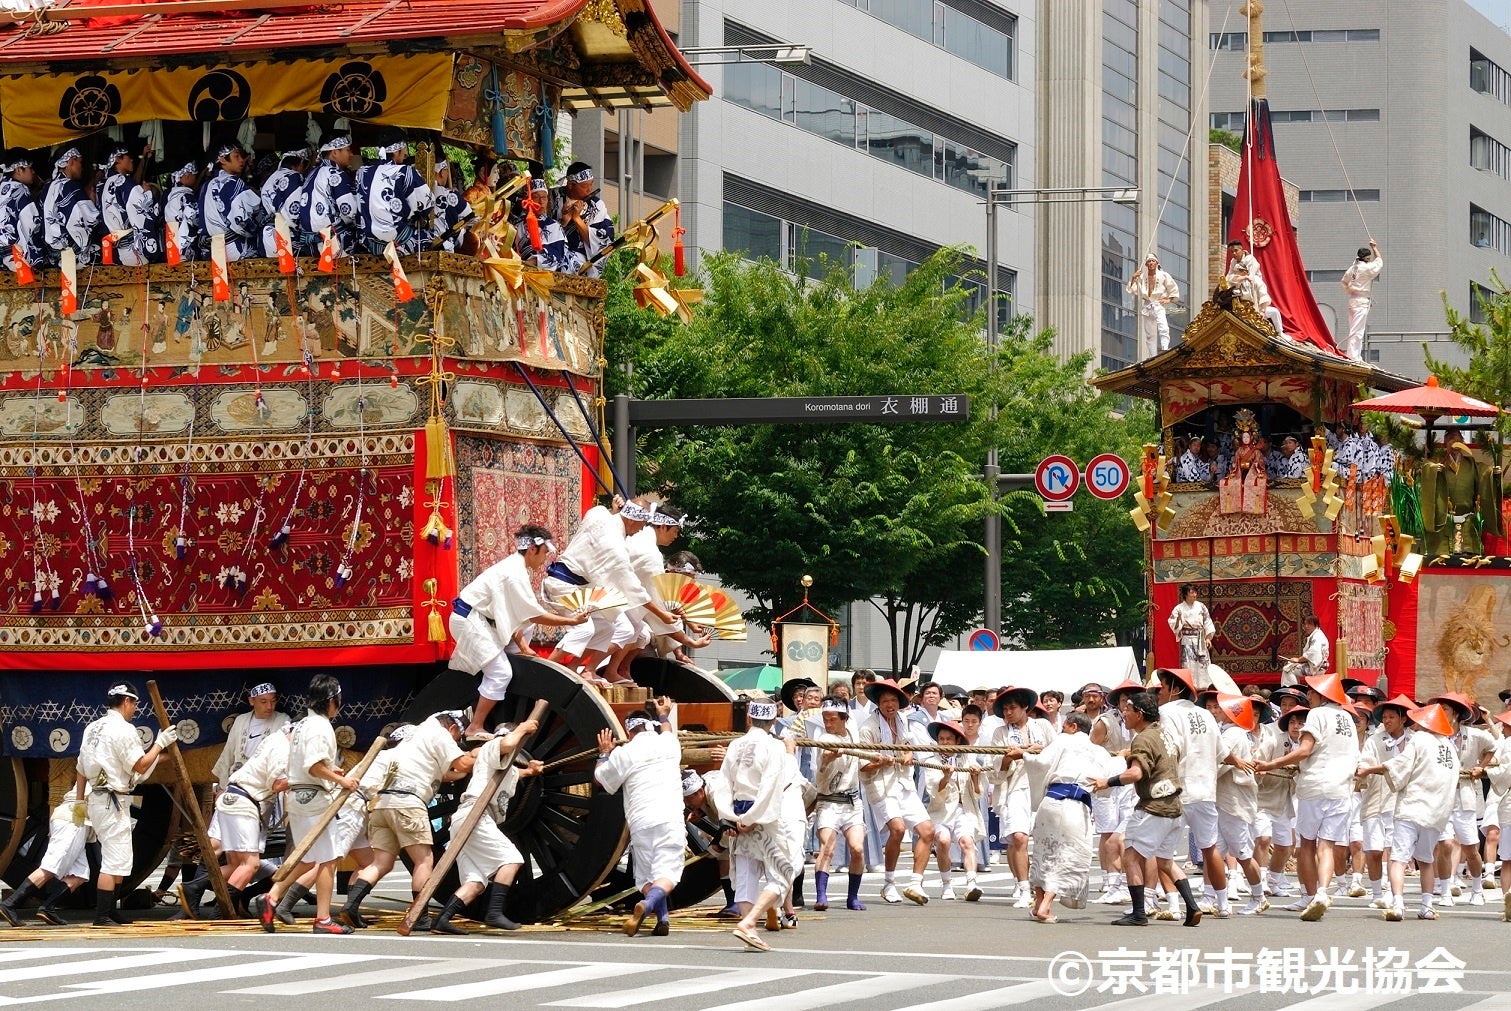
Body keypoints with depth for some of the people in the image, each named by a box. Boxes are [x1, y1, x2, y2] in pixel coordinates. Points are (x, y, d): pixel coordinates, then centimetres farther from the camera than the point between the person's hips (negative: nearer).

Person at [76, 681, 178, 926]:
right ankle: (102, 916, -12)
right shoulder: (124, 729, -12)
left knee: (118, 860, 16)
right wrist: (160, 743, -4)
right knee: (115, 860, -9)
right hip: (113, 802, -9)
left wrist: (79, 801, 23)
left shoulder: (92, 728, 13)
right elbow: (140, 766, -14)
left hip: (95, 799, 9)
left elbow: (81, 769, 17)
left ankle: (110, 912, 19)